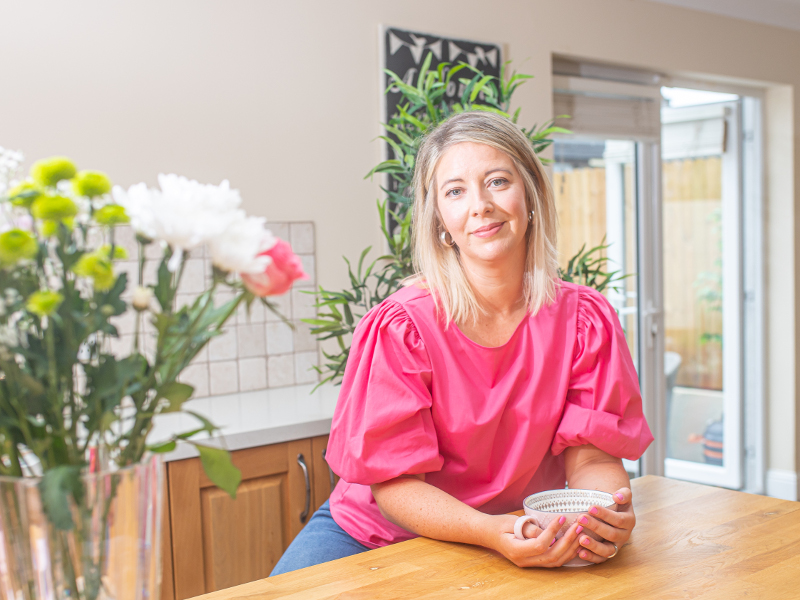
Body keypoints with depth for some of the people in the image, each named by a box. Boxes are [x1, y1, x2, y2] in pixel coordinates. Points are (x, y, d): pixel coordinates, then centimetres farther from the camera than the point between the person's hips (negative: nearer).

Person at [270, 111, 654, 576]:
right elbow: (394, 481, -19)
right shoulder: (401, 327, -20)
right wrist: (493, 533, -35)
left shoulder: (584, 319, -9)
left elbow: (590, 457, -7)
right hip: (374, 532, -3)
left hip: (529, 542, 4)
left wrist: (610, 513, -30)